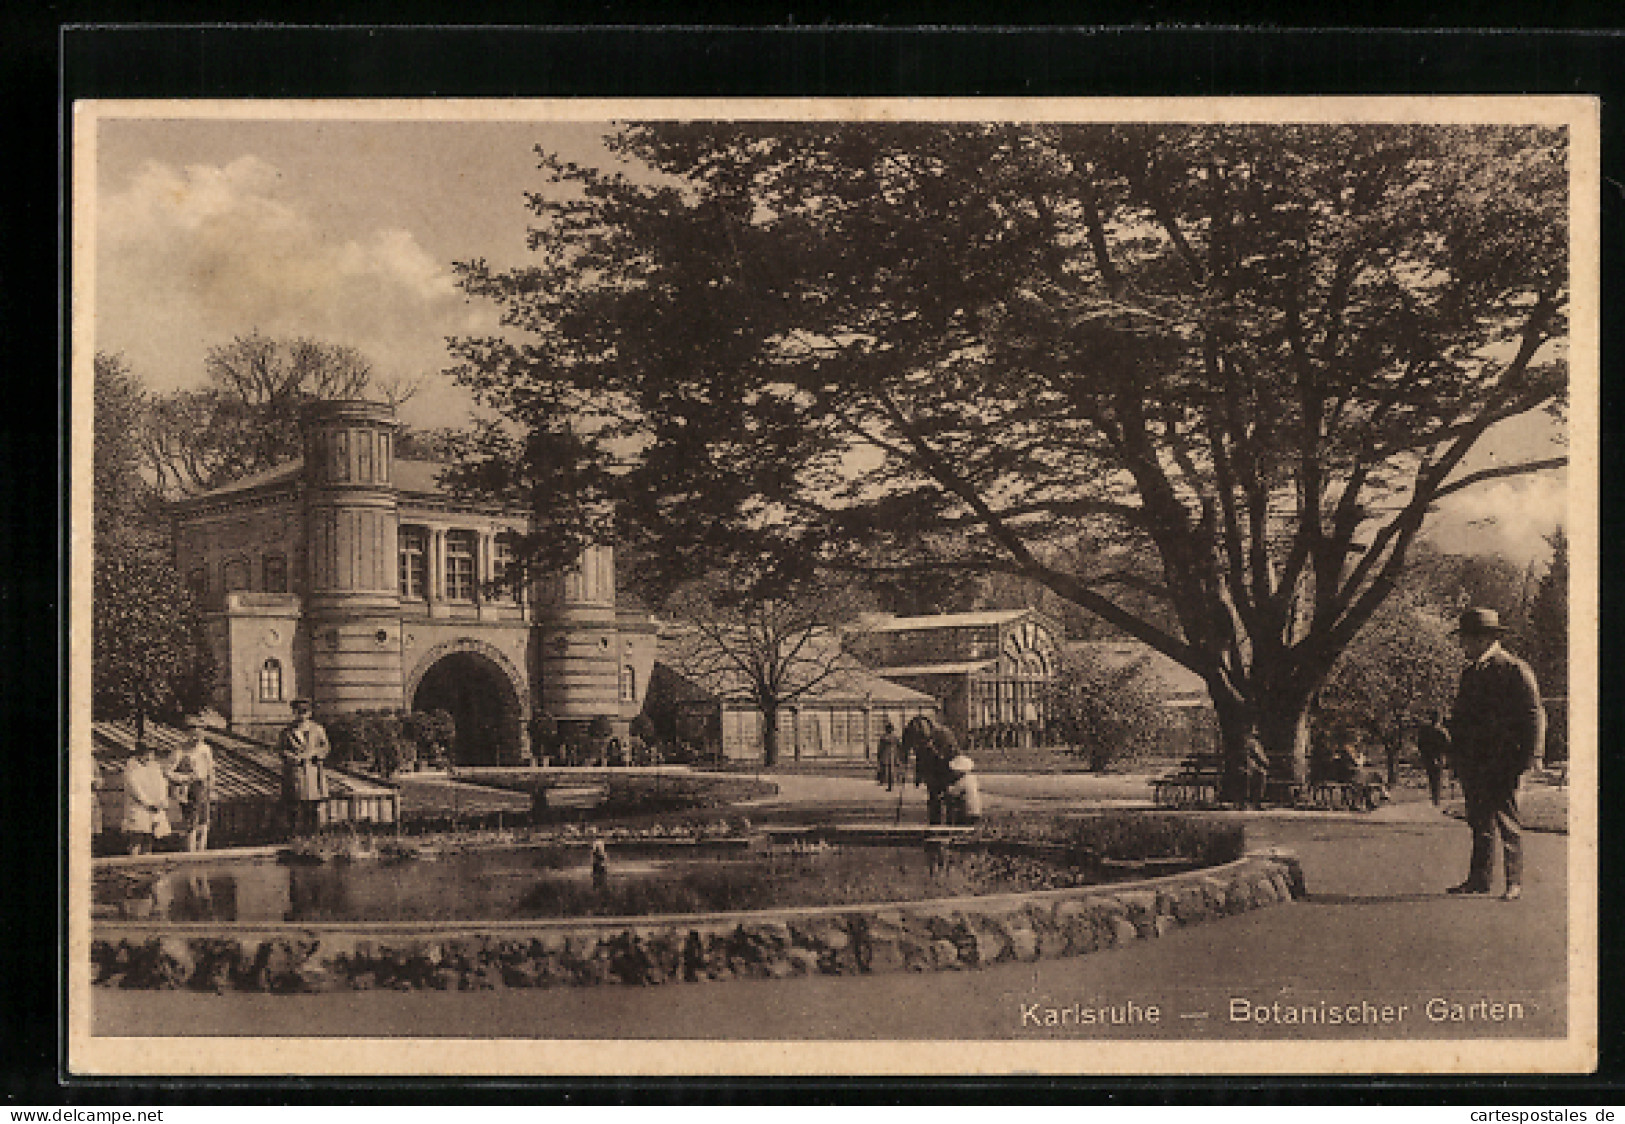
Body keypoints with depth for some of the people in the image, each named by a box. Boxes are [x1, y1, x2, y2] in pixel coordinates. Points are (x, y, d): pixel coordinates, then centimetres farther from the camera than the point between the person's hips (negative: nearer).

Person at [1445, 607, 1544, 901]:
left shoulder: (1515, 670, -6)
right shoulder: (1470, 672, 17)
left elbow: (1534, 717, -7)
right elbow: (1461, 715, 23)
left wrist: (1524, 761, -12)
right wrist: (1456, 756, 15)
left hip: (1502, 764, -7)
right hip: (1472, 764, 7)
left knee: (1507, 822, -4)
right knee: (1479, 823, 10)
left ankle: (1514, 883, 1)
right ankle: (1479, 879, 16)